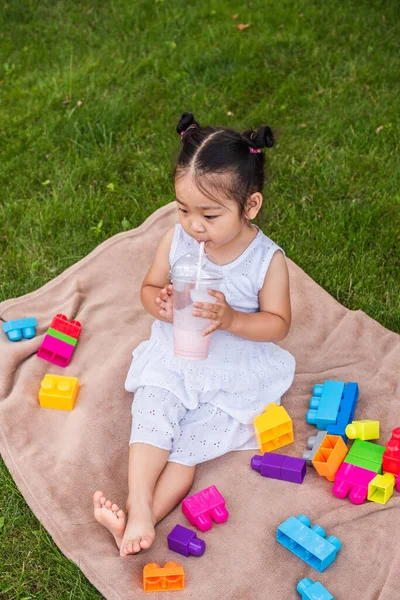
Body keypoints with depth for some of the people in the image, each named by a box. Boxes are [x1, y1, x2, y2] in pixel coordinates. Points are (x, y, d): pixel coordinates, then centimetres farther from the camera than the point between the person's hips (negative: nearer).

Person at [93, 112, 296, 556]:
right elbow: (149, 287, 5)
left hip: (236, 371, -2)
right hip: (174, 356, 3)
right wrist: (159, 304, -21)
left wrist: (230, 318, -28)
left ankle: (138, 521, -12)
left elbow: (278, 323, -9)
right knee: (152, 415, -20)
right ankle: (138, 508, -21)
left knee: (190, 445, -12)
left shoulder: (267, 259, -16)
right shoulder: (176, 240, -9)